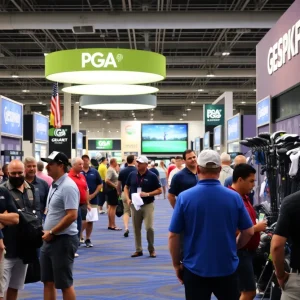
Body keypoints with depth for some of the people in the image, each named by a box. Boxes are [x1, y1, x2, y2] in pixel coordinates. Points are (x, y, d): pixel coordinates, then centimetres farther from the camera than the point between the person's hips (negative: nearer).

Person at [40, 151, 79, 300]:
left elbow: (72, 216, -24)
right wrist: (46, 231, 7)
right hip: (50, 240, 9)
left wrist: (51, 233, -16)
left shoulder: (68, 186, -18)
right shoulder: (54, 185, 11)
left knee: (65, 284, 3)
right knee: (48, 282, 15)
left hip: (63, 240, -9)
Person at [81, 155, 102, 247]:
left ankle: (88, 239, 20)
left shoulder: (94, 172, 3)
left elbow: (100, 184, 6)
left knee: (90, 221, 9)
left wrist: (93, 195, -4)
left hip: (93, 200, 3)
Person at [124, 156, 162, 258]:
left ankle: (151, 249, 9)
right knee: (136, 228, 7)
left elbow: (159, 190, -4)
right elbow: (126, 187, 14)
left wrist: (147, 194, -17)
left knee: (149, 227, -9)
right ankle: (138, 250, 18)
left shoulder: (152, 176, -6)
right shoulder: (132, 174, 4)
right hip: (135, 205, 4)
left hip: (148, 205, -3)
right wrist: (128, 199, -2)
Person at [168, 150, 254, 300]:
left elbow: (173, 236, -7)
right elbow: (249, 232, 3)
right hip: (227, 268, 1)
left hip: (195, 269, -1)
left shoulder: (184, 197, -11)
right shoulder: (234, 197, -6)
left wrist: (176, 264, 6)